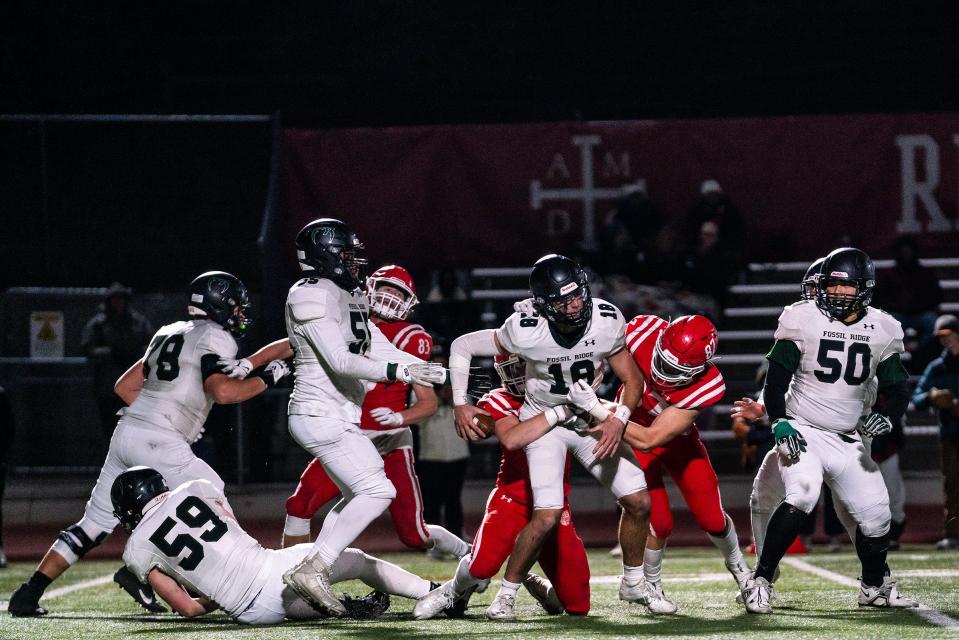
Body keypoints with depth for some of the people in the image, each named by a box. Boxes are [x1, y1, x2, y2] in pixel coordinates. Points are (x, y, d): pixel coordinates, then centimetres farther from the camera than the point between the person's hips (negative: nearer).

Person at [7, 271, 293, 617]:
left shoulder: (168, 333, 24)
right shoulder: (216, 337, -1)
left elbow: (125, 386, 26)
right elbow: (221, 390, -18)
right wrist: (264, 379, -5)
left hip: (126, 432, 8)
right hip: (159, 442, -8)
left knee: (95, 523, 12)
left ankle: (29, 593, 7)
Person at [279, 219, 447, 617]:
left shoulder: (347, 298, 16)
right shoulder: (313, 297, -14)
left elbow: (383, 352, 15)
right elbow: (340, 361, -21)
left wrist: (446, 375, 10)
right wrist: (400, 372, -25)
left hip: (338, 417, 10)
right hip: (321, 416, -10)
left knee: (357, 496, 17)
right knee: (377, 492, -14)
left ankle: (312, 571, 16)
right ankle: (312, 570, -16)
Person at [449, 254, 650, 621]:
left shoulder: (606, 321, -20)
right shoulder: (526, 331, -27)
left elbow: (631, 380, -7)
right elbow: (463, 346, -13)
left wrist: (618, 419, -25)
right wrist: (460, 404, -18)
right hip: (543, 421, -4)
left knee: (638, 501, -3)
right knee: (548, 516, -20)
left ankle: (633, 582, 21)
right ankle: (506, 595, -3)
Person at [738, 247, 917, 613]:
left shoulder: (881, 330, 1)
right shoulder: (804, 321, -8)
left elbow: (897, 389, 7)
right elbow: (776, 380, -5)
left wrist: (887, 417, -13)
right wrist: (780, 424, -18)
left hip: (847, 440, 4)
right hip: (802, 432, -4)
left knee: (875, 514, 5)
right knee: (801, 497, -29)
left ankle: (875, 587, 31)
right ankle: (760, 581, -23)